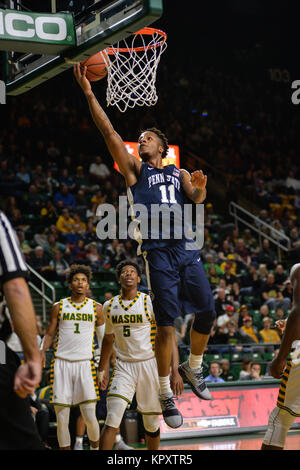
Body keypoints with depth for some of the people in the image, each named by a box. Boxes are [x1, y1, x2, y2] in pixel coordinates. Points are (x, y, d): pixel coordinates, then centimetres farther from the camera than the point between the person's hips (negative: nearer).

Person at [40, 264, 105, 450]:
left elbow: (103, 338, 15)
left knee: (90, 417, -8)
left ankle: (95, 447, 17)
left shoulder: (96, 308, 9)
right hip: (61, 363, 1)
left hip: (84, 364, 0)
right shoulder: (59, 307, 9)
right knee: (62, 419, -1)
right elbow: (50, 333, 13)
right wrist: (42, 351, -6)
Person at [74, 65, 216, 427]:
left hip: (187, 248, 4)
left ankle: (192, 368, 29)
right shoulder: (135, 169, 9)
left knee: (206, 313, 4)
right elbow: (109, 133, -1)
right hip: (158, 251, -4)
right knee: (165, 325, -8)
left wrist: (200, 189, -21)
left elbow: (196, 200, 2)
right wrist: (89, 94, -10)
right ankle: (165, 394, 3)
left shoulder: (180, 174, 19)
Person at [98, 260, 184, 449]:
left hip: (149, 364, -2)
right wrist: (102, 369, 23)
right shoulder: (109, 306, 6)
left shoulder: (151, 302, -6)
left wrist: (175, 371, -14)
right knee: (113, 418, -16)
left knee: (151, 422, 7)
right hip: (124, 366, 2)